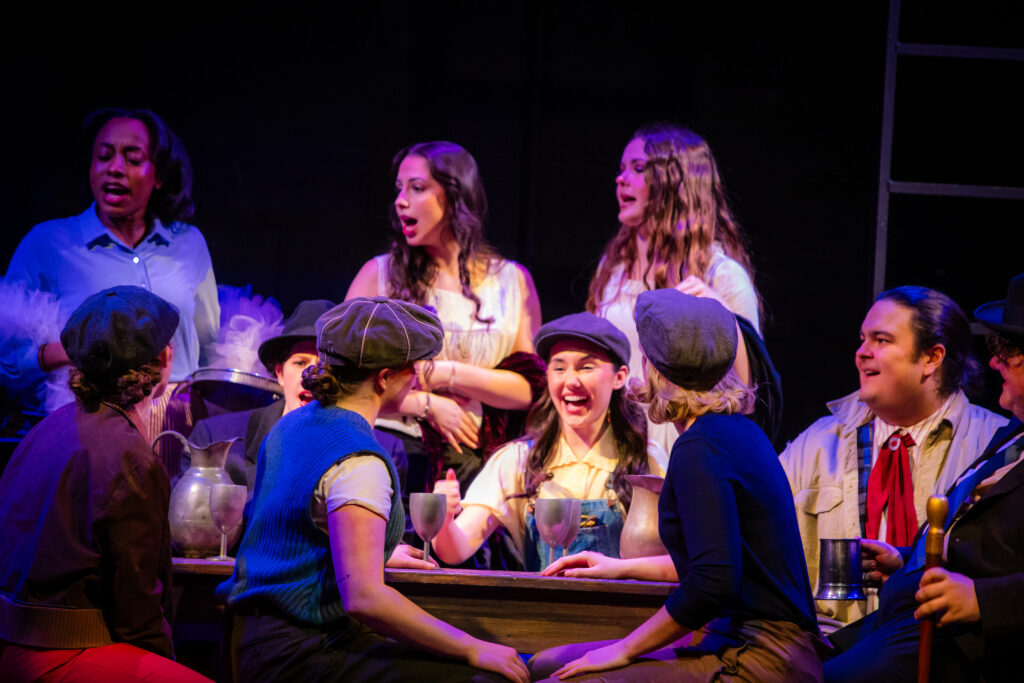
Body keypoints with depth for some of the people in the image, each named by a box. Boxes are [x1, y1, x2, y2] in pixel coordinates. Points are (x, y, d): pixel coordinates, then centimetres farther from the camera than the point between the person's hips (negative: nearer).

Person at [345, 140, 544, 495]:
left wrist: (447, 373, -6)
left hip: (480, 464, 1)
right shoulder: (379, 274, 8)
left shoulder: (512, 280, 10)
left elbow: (532, 388, 4)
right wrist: (428, 404, -7)